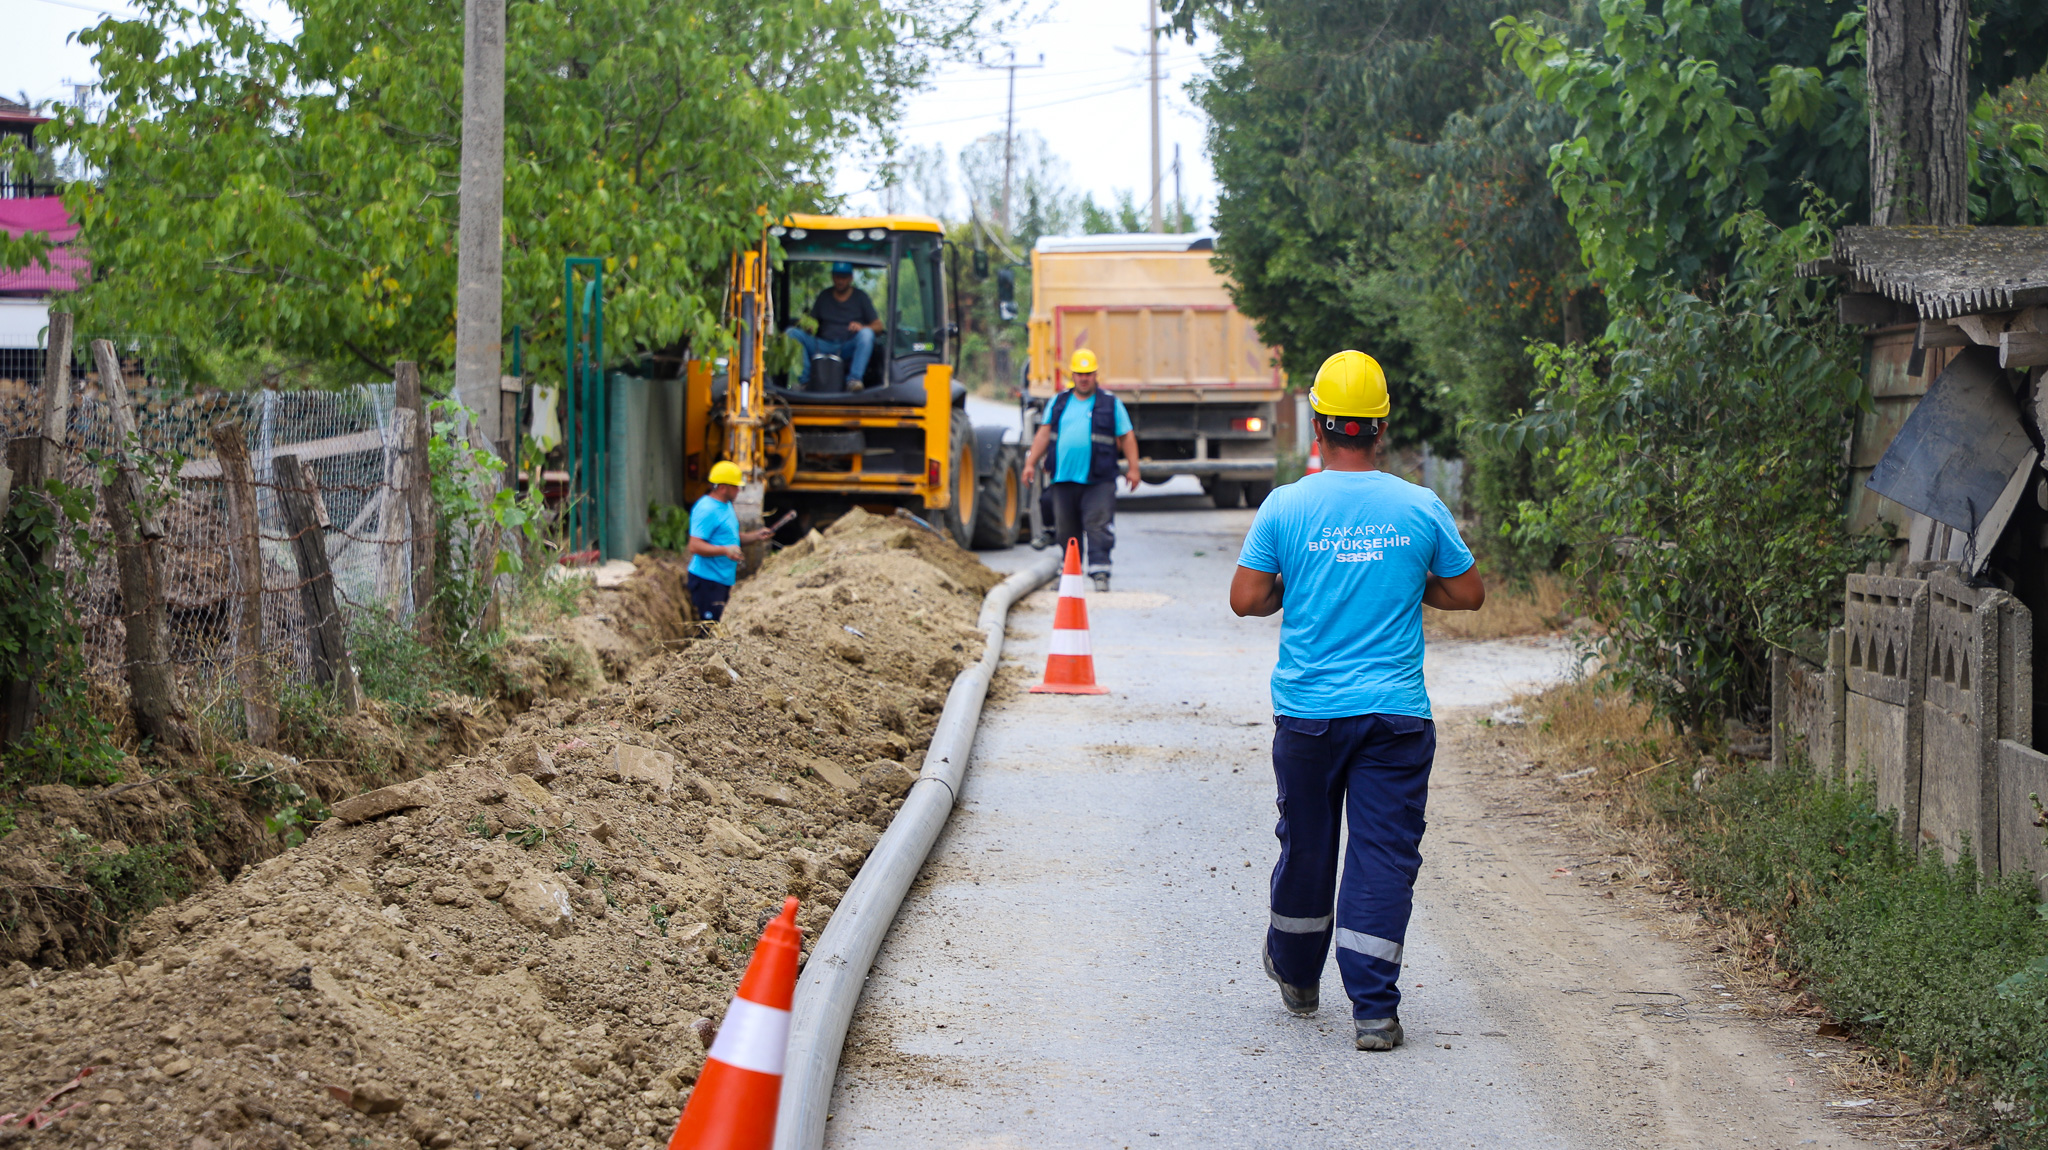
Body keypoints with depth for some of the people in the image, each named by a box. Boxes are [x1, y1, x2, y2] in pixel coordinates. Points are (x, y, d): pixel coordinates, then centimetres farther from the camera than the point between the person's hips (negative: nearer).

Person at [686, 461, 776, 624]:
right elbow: (695, 546, -23)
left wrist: (756, 536, 12)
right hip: (707, 580, -10)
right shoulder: (706, 509, -17)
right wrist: (725, 550, -34)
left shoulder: (727, 506, 16)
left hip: (724, 579, 10)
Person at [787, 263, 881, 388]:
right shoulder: (824, 296, 18)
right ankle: (804, 379, -26)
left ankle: (854, 378, -39)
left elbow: (878, 325, 2)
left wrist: (861, 327, -20)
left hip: (849, 348, -3)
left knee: (866, 334, -34)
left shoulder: (860, 297, 10)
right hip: (824, 347, 3)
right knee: (793, 333, -17)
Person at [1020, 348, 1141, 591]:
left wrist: (1132, 468, 0)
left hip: (1098, 480, -3)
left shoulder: (1111, 404, 7)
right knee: (1066, 529, 8)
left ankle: (1100, 572, -15)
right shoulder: (1058, 403, 16)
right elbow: (1044, 434, 16)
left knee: (1098, 525, -13)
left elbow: (1127, 437, 7)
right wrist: (1031, 463, 8)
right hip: (1064, 478, 3)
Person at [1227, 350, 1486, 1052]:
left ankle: (1295, 975, 35)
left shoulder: (1285, 506, -5)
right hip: (1397, 714, -1)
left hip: (1308, 711, 1)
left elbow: (1246, 598, -3)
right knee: (1385, 855, 0)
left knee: (1306, 846, 16)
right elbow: (1467, 594, 6)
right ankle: (1373, 1009, -6)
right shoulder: (1420, 508, -3)